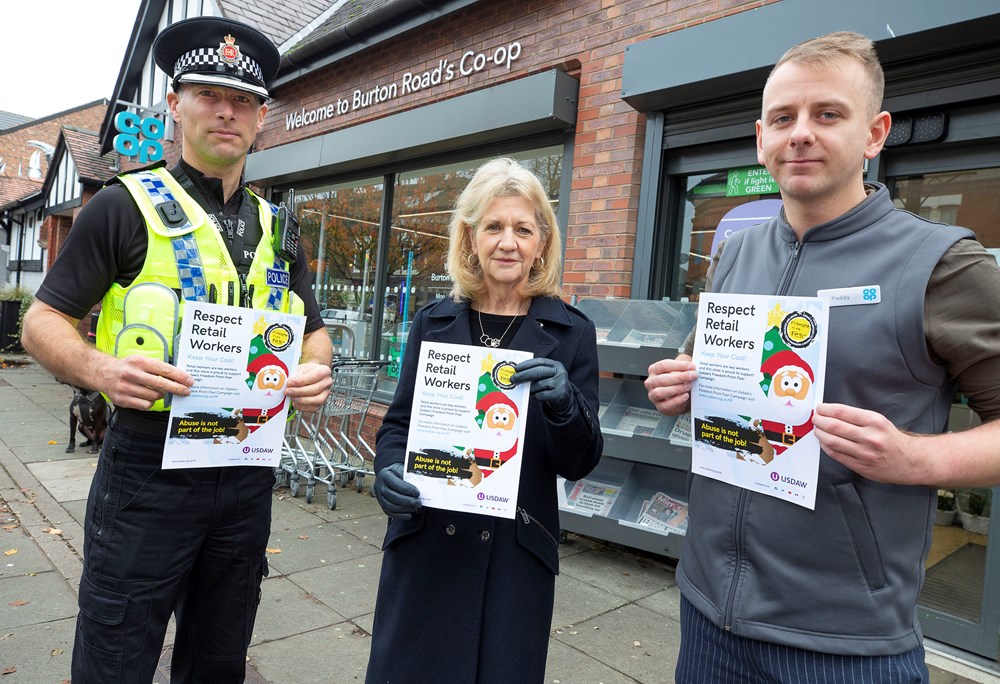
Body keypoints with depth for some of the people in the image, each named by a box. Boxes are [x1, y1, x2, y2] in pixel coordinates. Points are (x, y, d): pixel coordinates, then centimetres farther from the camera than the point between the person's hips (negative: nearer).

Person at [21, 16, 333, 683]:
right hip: (148, 464, -4)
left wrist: (316, 370, -8)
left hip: (249, 471, 4)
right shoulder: (126, 207, -2)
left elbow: (313, 330, 15)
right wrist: (100, 367, -23)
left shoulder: (276, 227, 10)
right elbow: (44, 321, -1)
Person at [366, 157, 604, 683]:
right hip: (423, 544, 2)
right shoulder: (432, 322, 2)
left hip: (516, 553, -1)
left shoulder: (570, 332, -3)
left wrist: (564, 404, -24)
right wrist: (390, 471, -14)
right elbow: (398, 422, 7)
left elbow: (578, 464, -4)